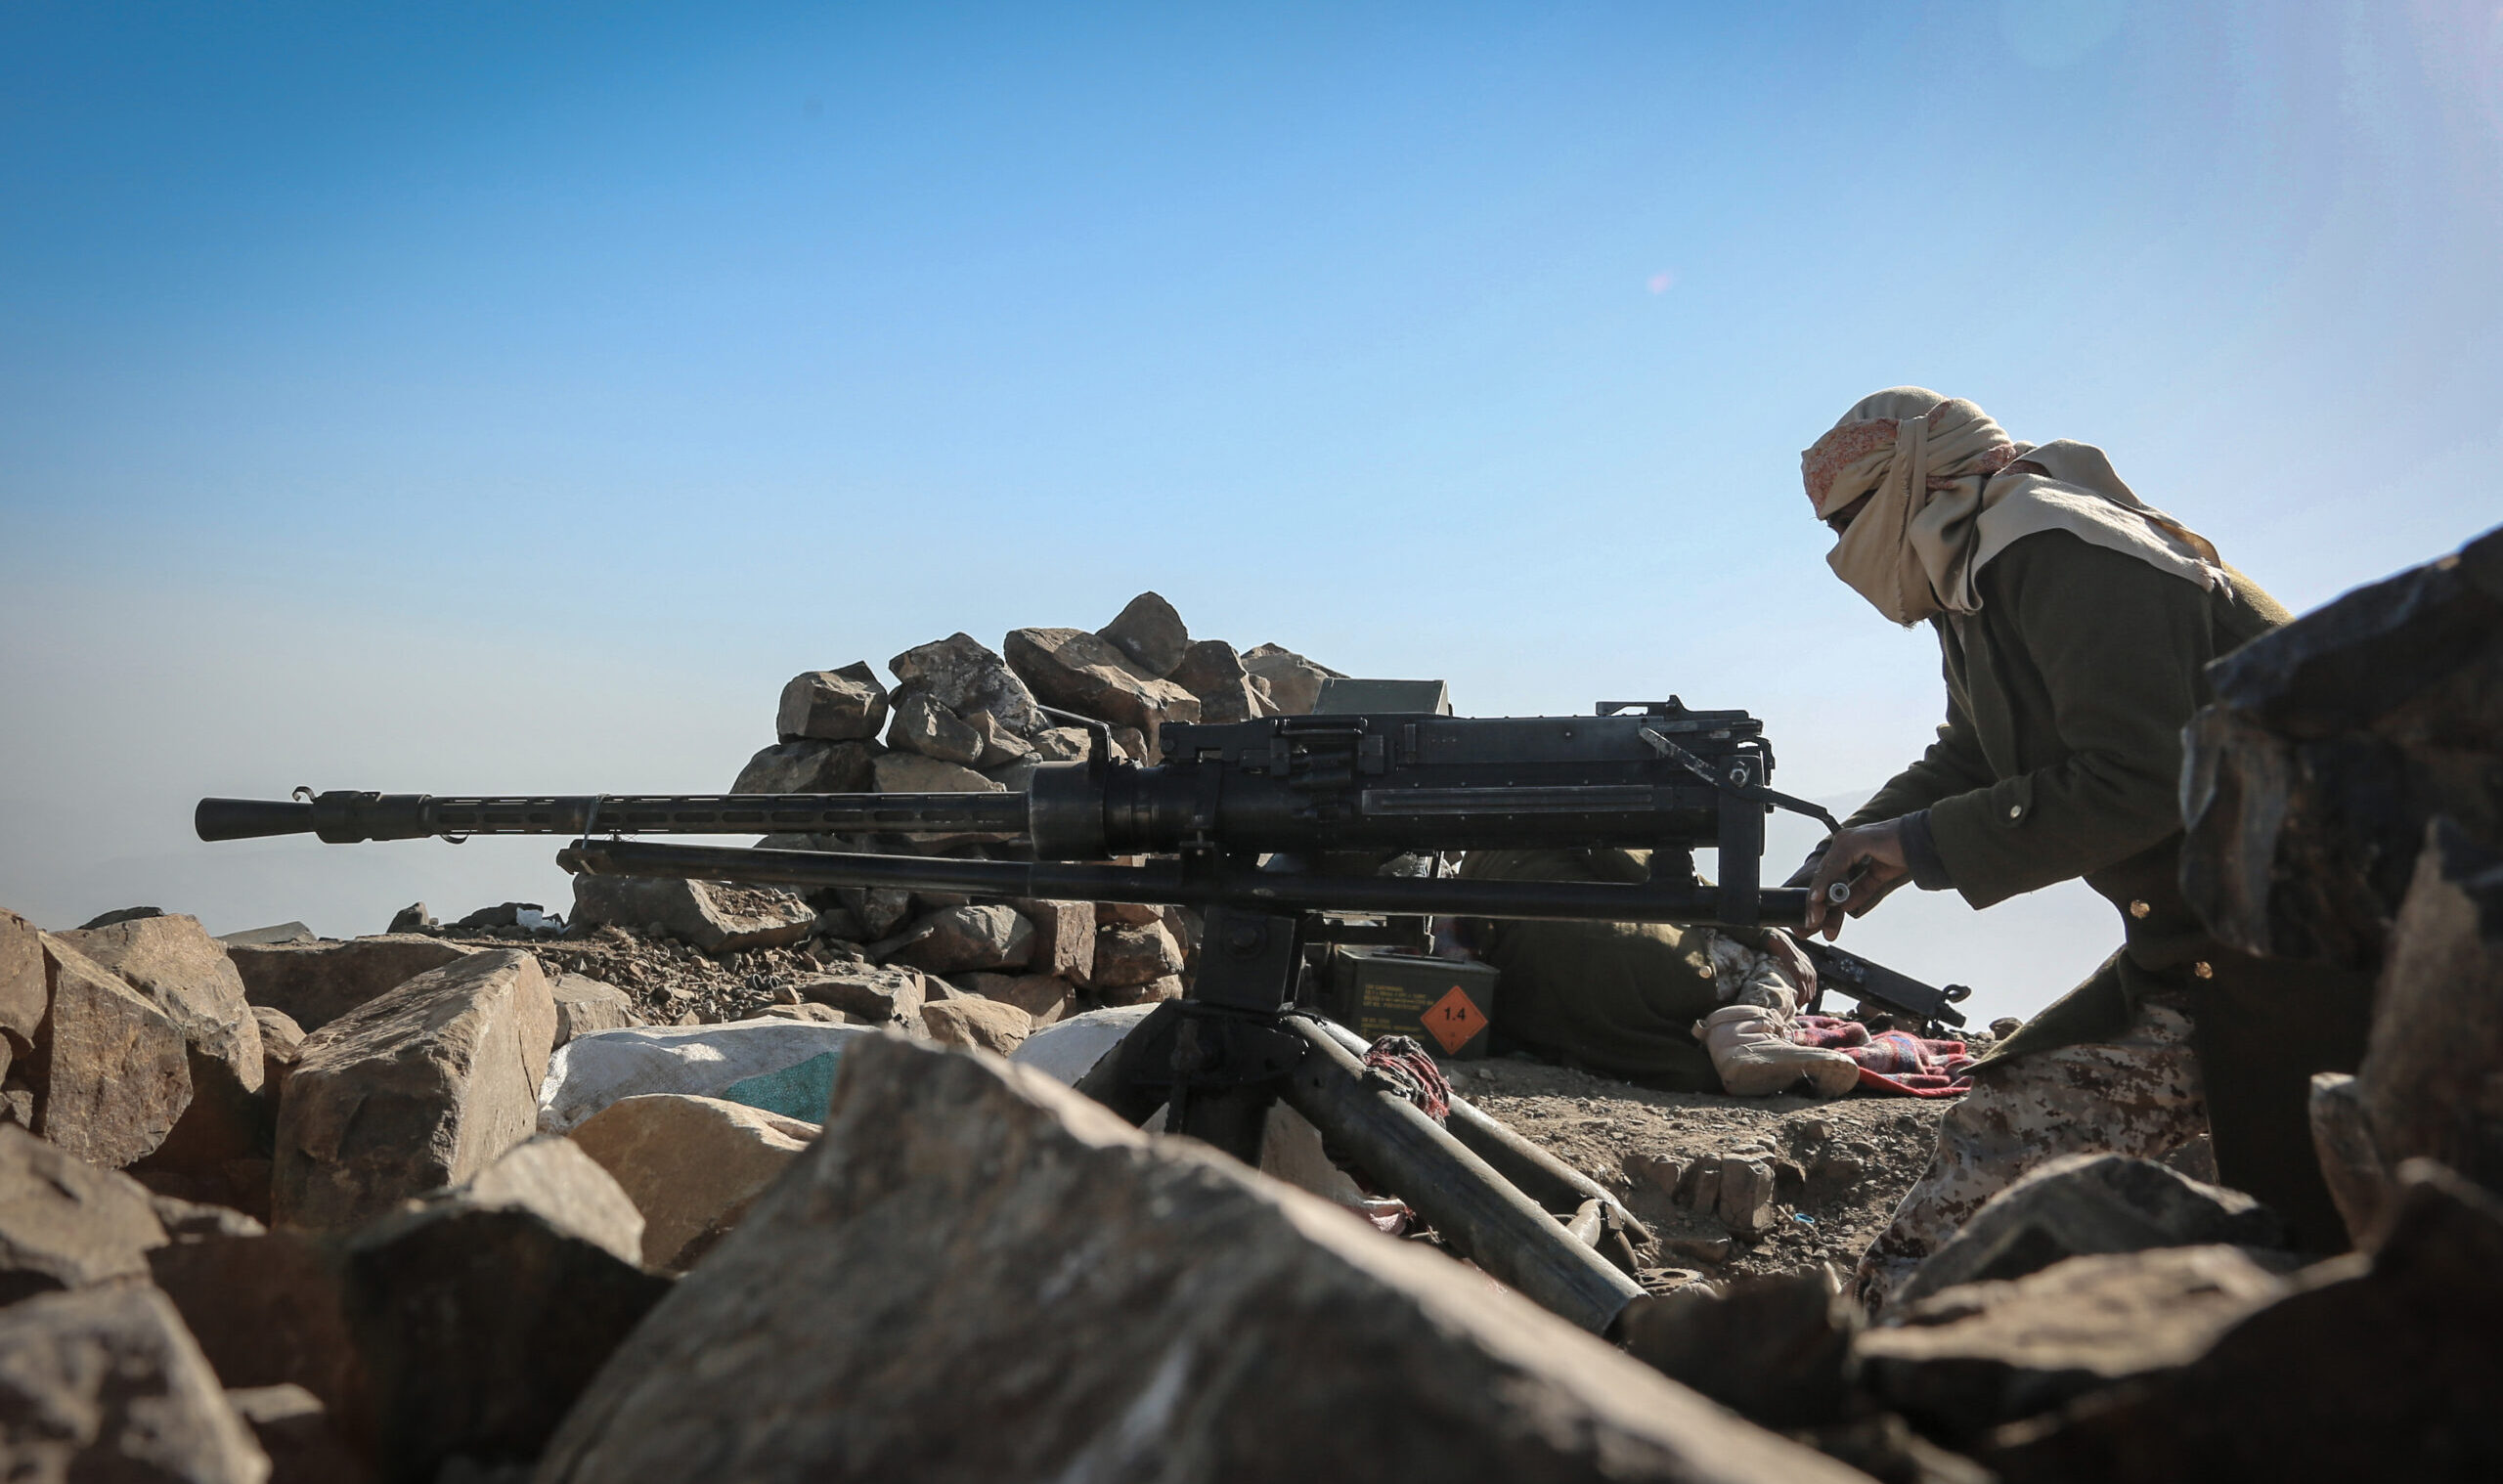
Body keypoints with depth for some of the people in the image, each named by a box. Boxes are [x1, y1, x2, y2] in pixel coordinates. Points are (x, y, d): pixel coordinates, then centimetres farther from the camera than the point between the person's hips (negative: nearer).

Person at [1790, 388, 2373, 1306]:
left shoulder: (2059, 555, -19)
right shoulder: (1979, 591, 13)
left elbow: (2133, 784, -25)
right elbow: (1964, 765, 19)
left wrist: (1923, 844, -16)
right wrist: (1853, 850, 2)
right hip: (2183, 956, 10)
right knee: (1996, 1142, 6)